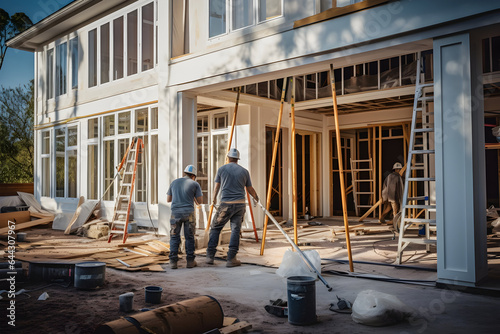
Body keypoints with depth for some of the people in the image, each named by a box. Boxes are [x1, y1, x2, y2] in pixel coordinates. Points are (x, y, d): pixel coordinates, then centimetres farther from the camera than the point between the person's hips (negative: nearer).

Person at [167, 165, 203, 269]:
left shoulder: (174, 182, 13)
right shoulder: (195, 184, 4)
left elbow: (168, 200, 19)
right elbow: (200, 201, 6)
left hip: (175, 213, 2)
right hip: (189, 213, -2)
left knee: (174, 238, 7)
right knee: (189, 237, 8)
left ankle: (173, 261, 2)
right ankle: (190, 261, 11)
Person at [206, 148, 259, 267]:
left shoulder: (222, 169, 2)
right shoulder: (244, 171, 7)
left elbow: (216, 187, 12)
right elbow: (250, 189, 16)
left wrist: (214, 200, 30)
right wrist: (257, 198, 37)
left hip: (226, 204, -2)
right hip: (240, 204, 2)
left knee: (215, 228, 10)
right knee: (235, 230, 4)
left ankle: (210, 256, 8)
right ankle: (231, 259, 1)